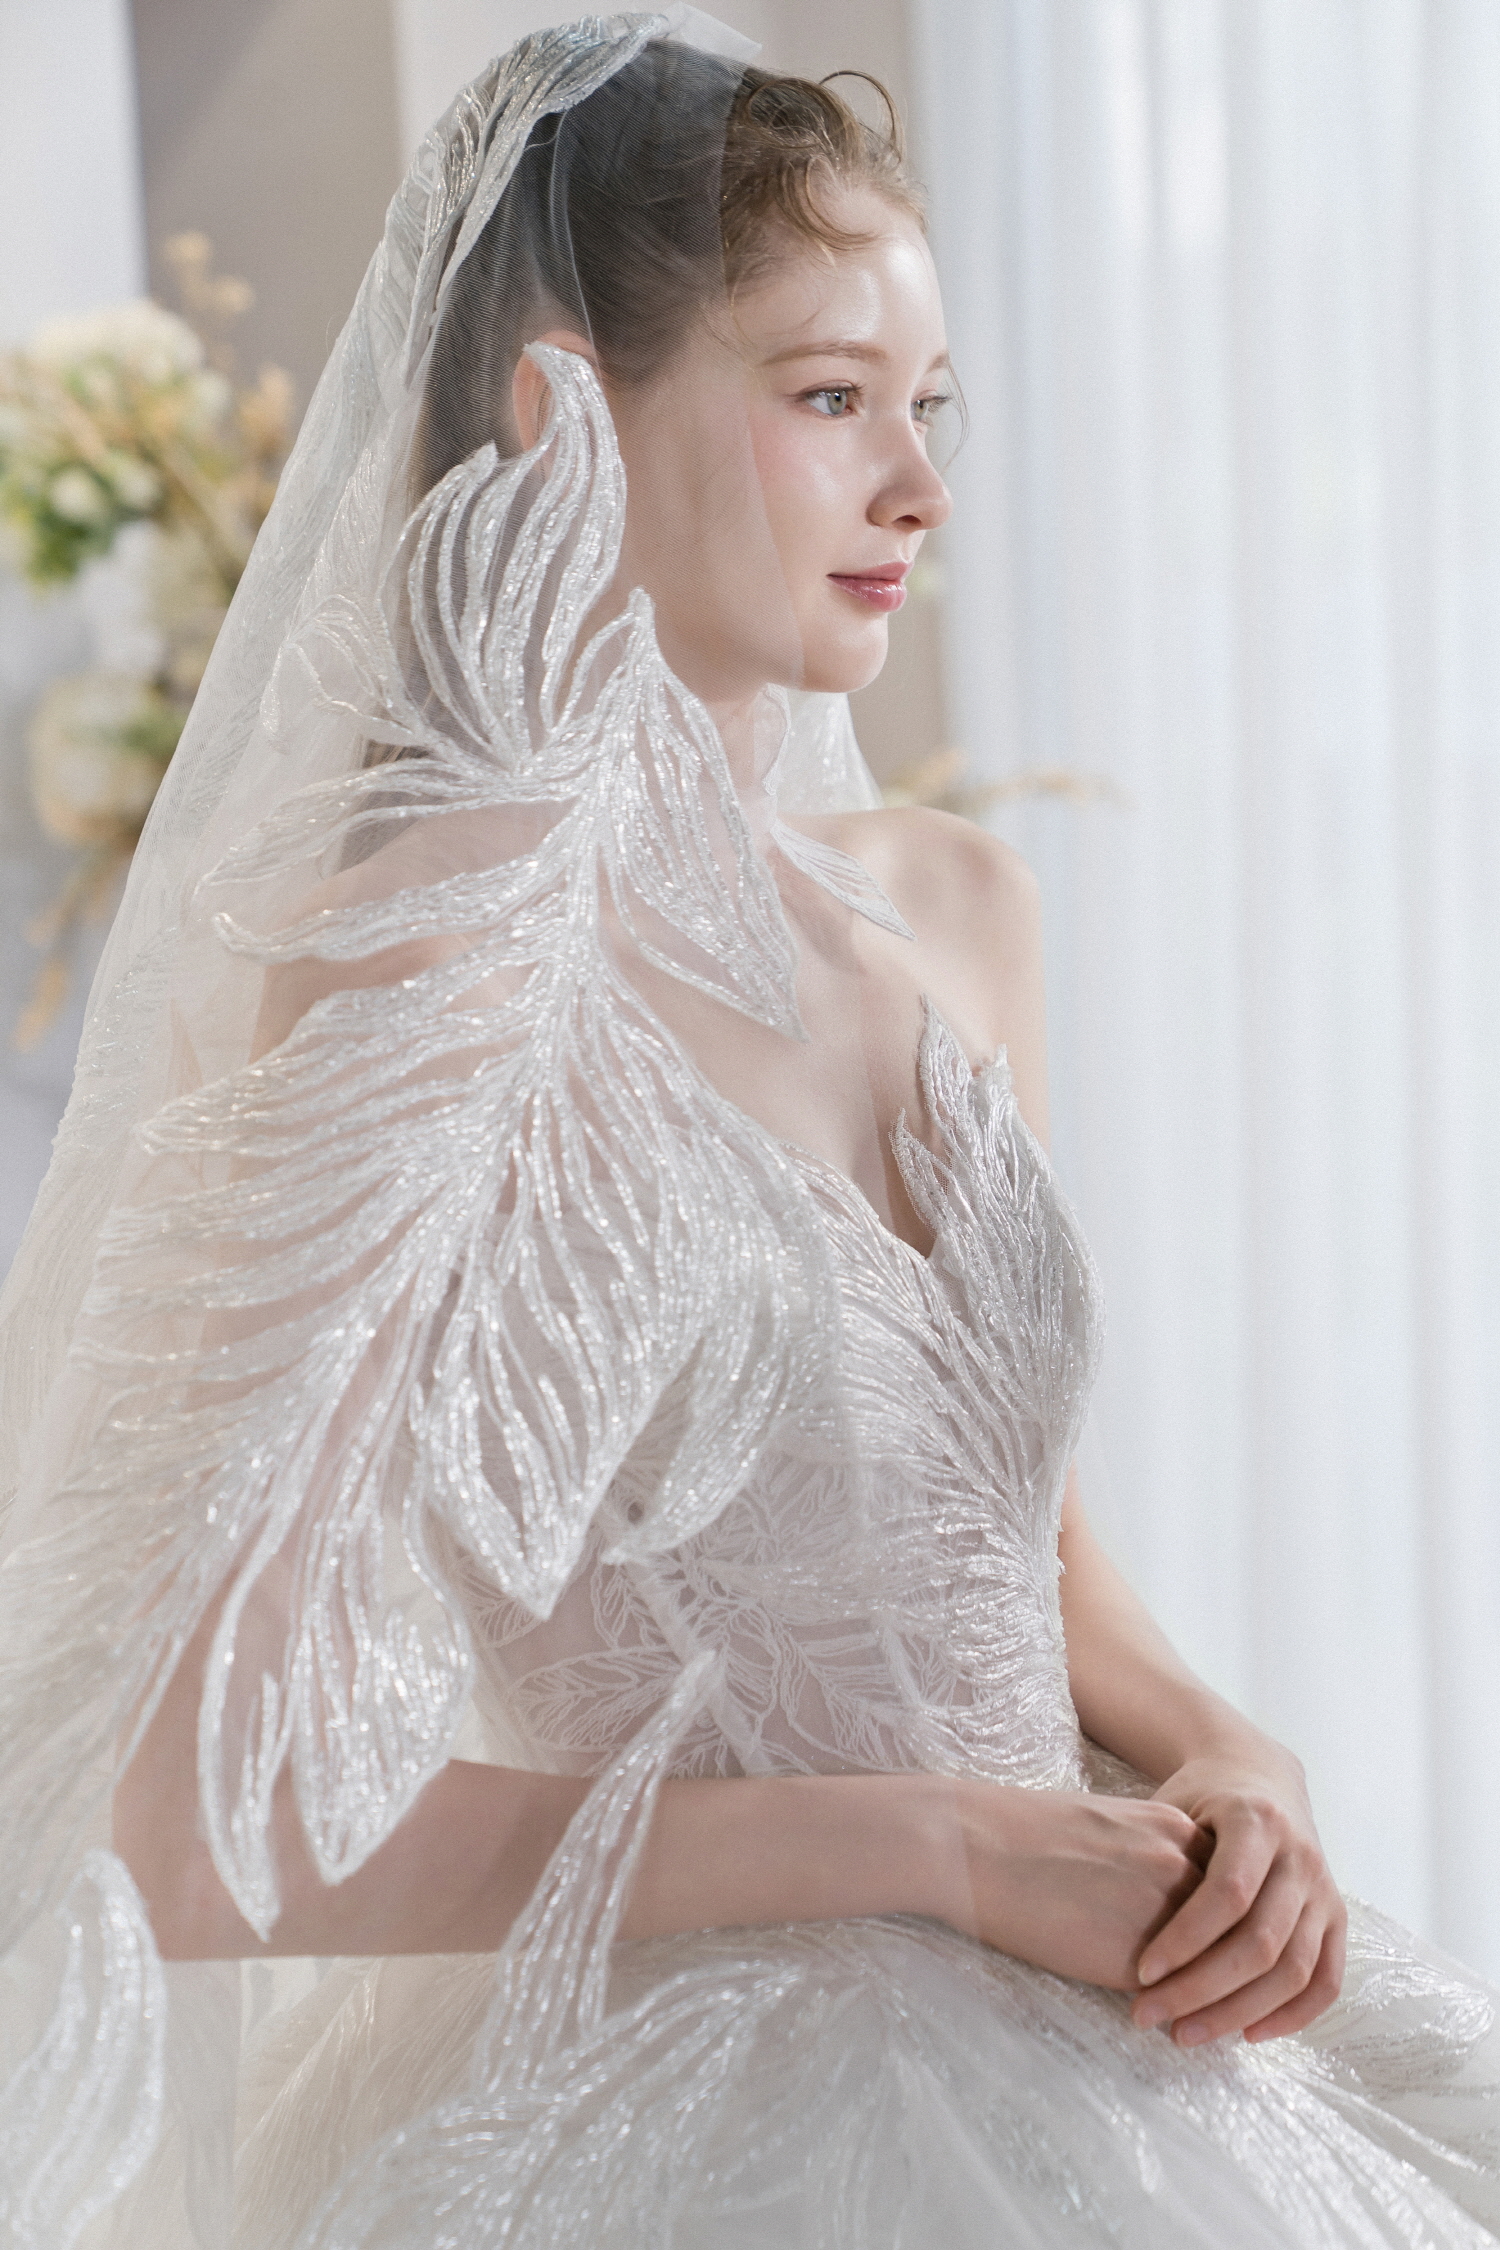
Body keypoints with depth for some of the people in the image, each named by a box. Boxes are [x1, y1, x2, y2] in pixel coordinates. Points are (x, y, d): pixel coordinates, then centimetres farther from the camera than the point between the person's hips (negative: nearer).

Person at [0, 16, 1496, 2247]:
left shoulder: (963, 912, 6)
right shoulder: (433, 965, -16)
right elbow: (209, 1831, -19)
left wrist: (1220, 1757, -3)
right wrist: (929, 1843, -16)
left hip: (1085, 2066, 6)